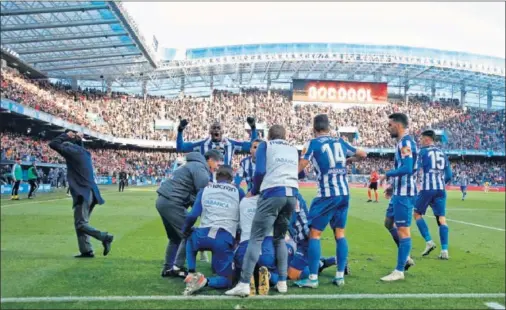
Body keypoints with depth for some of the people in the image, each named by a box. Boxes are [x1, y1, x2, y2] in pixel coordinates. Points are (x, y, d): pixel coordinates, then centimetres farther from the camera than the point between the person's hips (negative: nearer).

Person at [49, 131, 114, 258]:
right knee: (80, 223, 14)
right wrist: (79, 140, 23)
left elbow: (53, 144, -6)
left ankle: (105, 237, -16)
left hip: (83, 193, -9)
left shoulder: (72, 151, -8)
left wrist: (66, 136, 5)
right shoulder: (84, 152, 16)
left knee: (81, 224, -6)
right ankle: (86, 251, 12)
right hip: (89, 192, 9)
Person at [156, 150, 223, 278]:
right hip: (172, 202, -10)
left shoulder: (193, 165, 23)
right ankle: (177, 268, -3)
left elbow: (192, 193, 21)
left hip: (162, 200, 10)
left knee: (175, 237, 19)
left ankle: (167, 268, 21)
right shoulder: (200, 168, -8)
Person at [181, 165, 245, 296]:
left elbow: (193, 215, 9)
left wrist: (185, 230, 26)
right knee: (227, 280, 15)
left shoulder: (205, 190, 16)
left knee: (190, 240, 39)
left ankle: (191, 274, 16)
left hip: (204, 235, 1)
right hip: (225, 239, -1)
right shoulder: (238, 192, 16)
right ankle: (204, 281, -17)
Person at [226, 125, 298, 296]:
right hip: (292, 194, 5)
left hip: (273, 193, -5)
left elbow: (260, 171, 0)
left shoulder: (265, 145, 13)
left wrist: (254, 191, 14)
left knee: (256, 238, -7)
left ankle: (244, 284, -14)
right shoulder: (294, 150, 26)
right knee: (280, 237, 18)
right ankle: (282, 281, 14)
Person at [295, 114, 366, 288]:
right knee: (339, 233, 13)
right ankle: (340, 275, 15)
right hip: (344, 193, 6)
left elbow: (300, 167, -8)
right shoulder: (339, 142, 13)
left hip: (327, 195, -6)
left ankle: (312, 278, -1)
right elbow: (363, 155, 25)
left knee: (314, 234, 0)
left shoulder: (314, 143, -3)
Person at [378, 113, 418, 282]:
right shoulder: (403, 142, 15)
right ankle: (406, 258, 28)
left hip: (404, 194, -11)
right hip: (400, 192, 11)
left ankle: (399, 271, 2)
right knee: (389, 223, 20)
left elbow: (407, 168, -28)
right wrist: (394, 185, 20)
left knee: (403, 229, -5)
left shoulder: (406, 142, -16)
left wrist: (387, 175, -16)